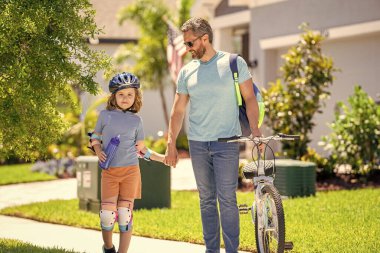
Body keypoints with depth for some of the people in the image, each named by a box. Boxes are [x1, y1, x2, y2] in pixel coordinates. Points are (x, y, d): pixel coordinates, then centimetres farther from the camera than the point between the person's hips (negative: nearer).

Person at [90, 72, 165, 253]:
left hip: (130, 171, 1)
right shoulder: (105, 115, 5)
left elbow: (141, 149, 14)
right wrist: (98, 151, -1)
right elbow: (95, 136, 18)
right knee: (107, 213, -6)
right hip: (109, 172, -1)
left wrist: (162, 158, 8)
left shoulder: (136, 120, 8)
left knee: (125, 213, -2)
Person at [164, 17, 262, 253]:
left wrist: (255, 130, -13)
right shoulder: (187, 71, 9)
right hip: (197, 144, 4)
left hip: (227, 142, -4)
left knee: (227, 199, -7)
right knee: (207, 200, 8)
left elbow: (250, 98, -2)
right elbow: (178, 110, 12)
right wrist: (171, 145, 7)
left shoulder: (233, 63, -1)